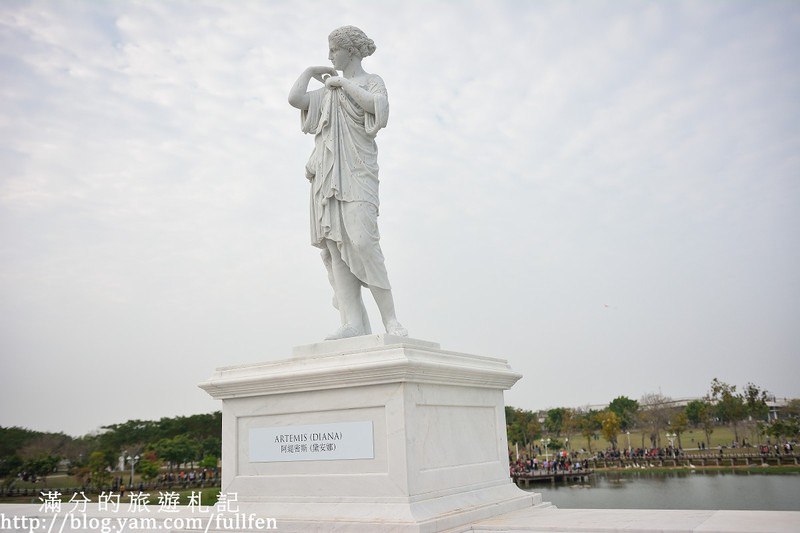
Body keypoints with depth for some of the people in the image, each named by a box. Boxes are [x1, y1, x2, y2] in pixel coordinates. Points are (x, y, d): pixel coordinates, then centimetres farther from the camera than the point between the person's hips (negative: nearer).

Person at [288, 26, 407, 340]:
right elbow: (294, 98, 12)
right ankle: (353, 323, -17)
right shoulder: (328, 92, 28)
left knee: (361, 239, -23)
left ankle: (390, 320, -19)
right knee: (335, 245, -10)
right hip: (327, 173, 6)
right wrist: (310, 71, 24)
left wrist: (343, 81, 0)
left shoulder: (372, 81, 13)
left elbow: (377, 105, -10)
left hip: (356, 169, -5)